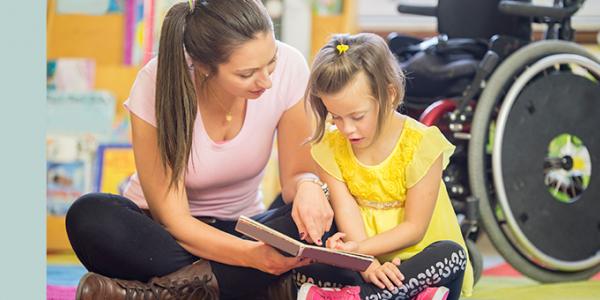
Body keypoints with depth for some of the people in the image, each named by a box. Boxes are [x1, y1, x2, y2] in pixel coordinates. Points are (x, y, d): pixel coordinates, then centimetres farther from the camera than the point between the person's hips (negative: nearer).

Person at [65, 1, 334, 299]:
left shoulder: (288, 67, -18)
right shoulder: (157, 85, -25)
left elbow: (295, 175, -8)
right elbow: (173, 220, -23)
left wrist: (307, 184, -33)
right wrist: (253, 255, -39)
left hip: (239, 229, 2)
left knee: (318, 217, -30)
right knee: (89, 216, -34)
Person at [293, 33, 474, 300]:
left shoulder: (420, 144, -14)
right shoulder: (330, 147, -4)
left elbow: (414, 227, -14)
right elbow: (347, 216, -11)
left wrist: (358, 248, -27)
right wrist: (368, 265, -29)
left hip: (417, 262, -2)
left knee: (450, 254, -34)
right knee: (304, 263, -23)